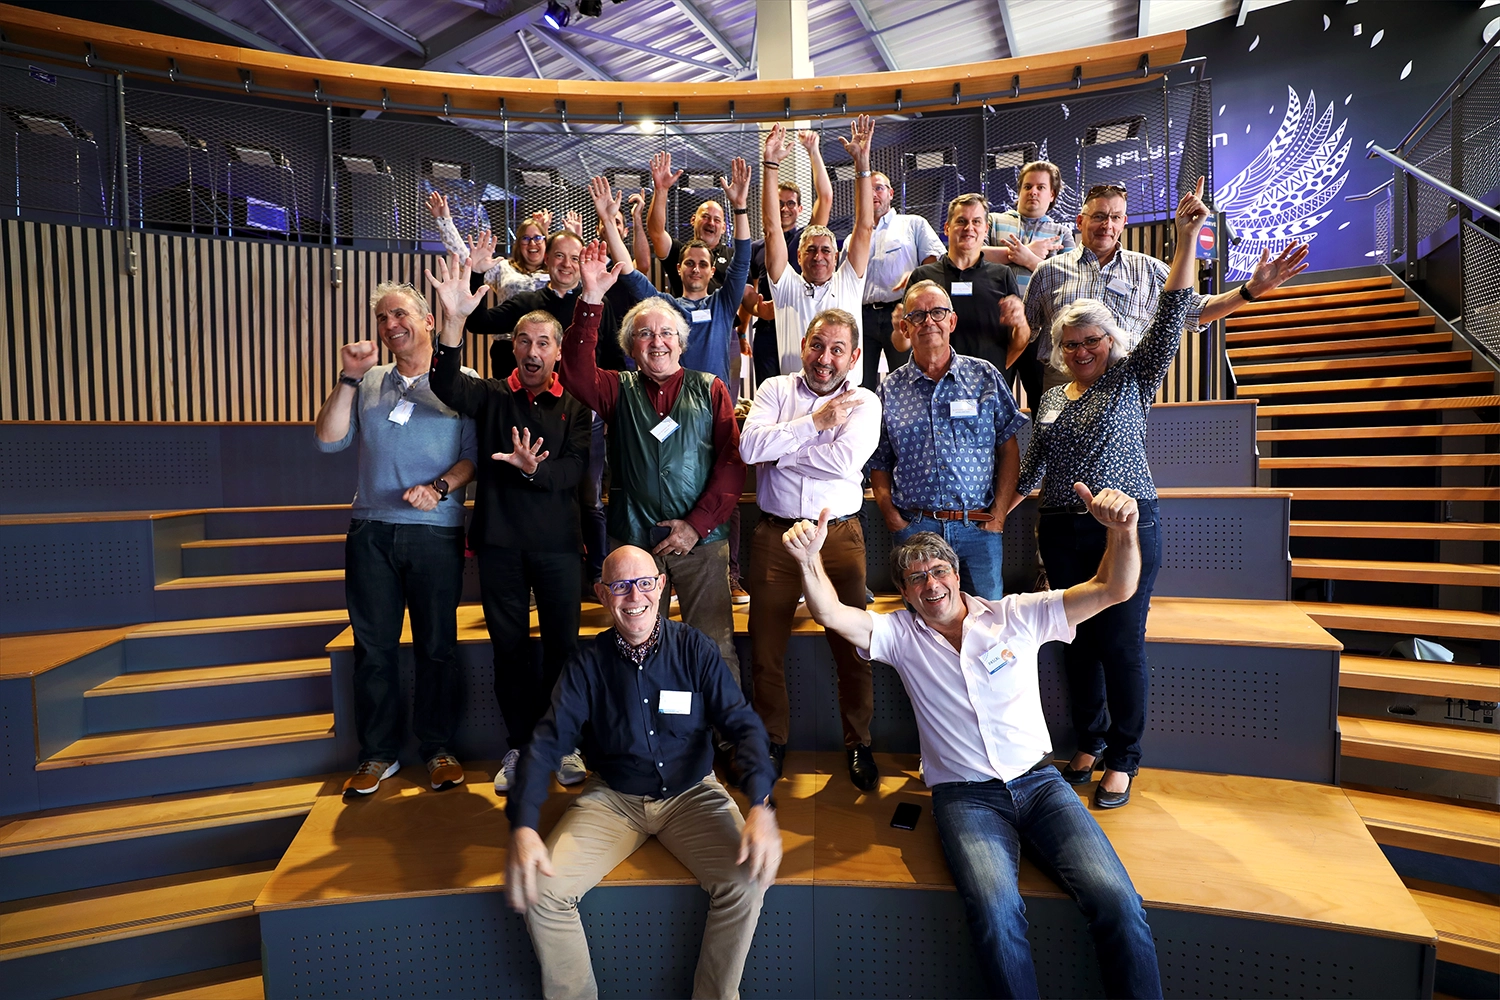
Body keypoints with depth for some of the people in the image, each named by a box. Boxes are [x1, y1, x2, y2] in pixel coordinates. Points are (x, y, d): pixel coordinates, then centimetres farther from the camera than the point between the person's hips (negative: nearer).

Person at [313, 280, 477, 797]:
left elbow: (474, 455, -3)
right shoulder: (368, 382, 13)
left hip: (435, 530, -3)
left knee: (437, 645, 5)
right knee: (373, 645, 8)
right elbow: (329, 439, 3)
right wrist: (349, 376, -4)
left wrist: (440, 488, -20)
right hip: (371, 530, 4)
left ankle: (437, 748, 20)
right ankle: (378, 753, 21)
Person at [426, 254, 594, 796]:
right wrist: (453, 321, -28)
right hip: (499, 538, 1)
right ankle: (519, 746, 23)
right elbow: (446, 387, -14)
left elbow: (576, 468, -7)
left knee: (562, 642, 5)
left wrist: (532, 468, -26)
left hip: (556, 540, -1)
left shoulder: (574, 405, 4)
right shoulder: (492, 395, 6)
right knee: (509, 646, 9)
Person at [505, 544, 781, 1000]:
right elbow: (547, 740, -9)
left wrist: (761, 806, -28)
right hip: (613, 799, 1)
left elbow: (743, 723, -12)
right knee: (539, 889, -19)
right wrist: (522, 827, -25)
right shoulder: (589, 662, -6)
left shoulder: (694, 648, -8)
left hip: (691, 793, -1)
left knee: (747, 880, -24)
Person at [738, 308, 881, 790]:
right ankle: (772, 740, 28)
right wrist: (813, 422, -10)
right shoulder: (775, 389, 8)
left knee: (853, 645, 4)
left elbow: (845, 460, -14)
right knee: (766, 647, 7)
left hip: (838, 536, -1)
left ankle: (859, 744, 25)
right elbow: (749, 446, -9)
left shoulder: (863, 403, 4)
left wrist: (778, 452, -7)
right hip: (775, 534, 1)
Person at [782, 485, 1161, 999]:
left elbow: (1112, 589, -1)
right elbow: (831, 615, -10)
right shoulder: (901, 634, 5)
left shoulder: (1015, 616, 4)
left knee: (1117, 901, -21)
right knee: (996, 910, -29)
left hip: (1039, 782, 2)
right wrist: (809, 561, -29)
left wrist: (1122, 530, -21)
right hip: (965, 797, -1)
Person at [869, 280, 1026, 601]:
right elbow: (878, 464, 9)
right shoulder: (890, 388, 6)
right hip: (914, 527, 0)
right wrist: (892, 518, -4)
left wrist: (998, 514, -3)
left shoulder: (985, 376, 5)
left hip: (978, 526, 0)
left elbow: (1009, 450, 5)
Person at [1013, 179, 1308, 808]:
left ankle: (1123, 759, 15)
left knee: (1122, 644, 0)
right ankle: (1089, 744, 26)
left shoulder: (1134, 378, 4)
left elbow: (1170, 318, -8)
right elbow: (1032, 467, 16)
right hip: (1062, 532, 4)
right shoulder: (1051, 398, 13)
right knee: (1080, 642, 10)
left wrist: (1186, 236, -16)